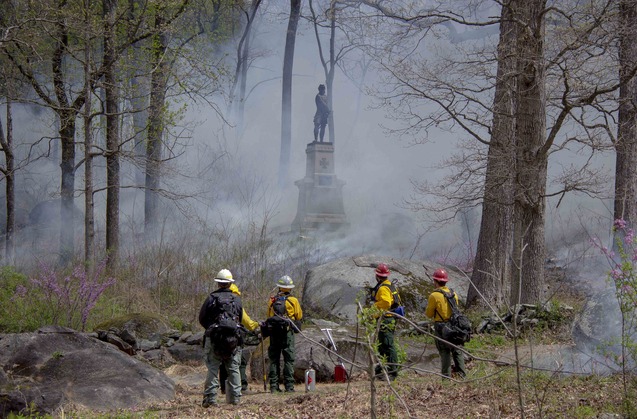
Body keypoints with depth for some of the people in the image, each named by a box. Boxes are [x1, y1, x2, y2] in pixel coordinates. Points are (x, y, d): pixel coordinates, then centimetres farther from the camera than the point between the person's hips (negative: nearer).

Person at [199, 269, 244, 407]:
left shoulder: (211, 298, -1)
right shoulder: (237, 299, 8)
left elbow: (202, 318, 5)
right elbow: (240, 319, 15)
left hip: (214, 337, -2)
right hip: (233, 338, 2)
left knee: (213, 369, -1)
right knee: (233, 369, 9)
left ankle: (210, 397, -7)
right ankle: (235, 397, 7)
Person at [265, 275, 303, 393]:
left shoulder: (272, 300, 6)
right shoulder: (293, 301, -3)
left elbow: (268, 316, 11)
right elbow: (299, 317, 4)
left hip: (273, 333, 3)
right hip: (287, 332, -3)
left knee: (274, 360, 7)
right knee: (289, 360, 0)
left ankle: (274, 386, 3)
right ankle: (289, 385, -6)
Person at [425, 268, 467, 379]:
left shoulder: (434, 296, -11)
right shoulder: (453, 294, 6)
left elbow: (429, 314, -5)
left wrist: (429, 306, 14)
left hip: (441, 325, -5)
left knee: (445, 353, -1)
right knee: (457, 351, 11)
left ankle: (447, 376, -1)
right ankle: (461, 374, 9)